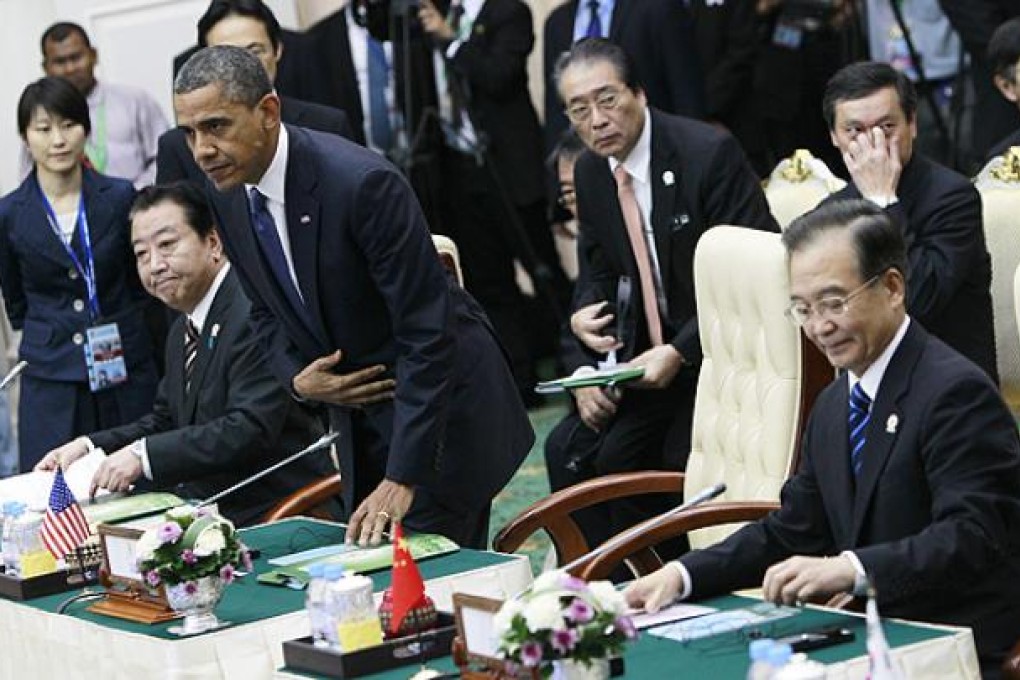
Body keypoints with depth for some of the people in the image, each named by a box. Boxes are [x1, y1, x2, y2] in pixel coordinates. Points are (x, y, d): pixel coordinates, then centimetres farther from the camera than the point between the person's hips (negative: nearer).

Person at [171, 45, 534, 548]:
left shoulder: (362, 183, -27)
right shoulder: (228, 193, -3)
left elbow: (427, 331, -27)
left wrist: (403, 478, -30)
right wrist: (296, 377, -9)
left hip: (443, 403, -7)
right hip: (360, 411, 7)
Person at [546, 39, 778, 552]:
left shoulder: (709, 153, -17)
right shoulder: (590, 172, 5)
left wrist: (680, 353, -23)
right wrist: (584, 367, -4)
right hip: (642, 353, 7)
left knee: (620, 456, -21)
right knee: (568, 449, -8)